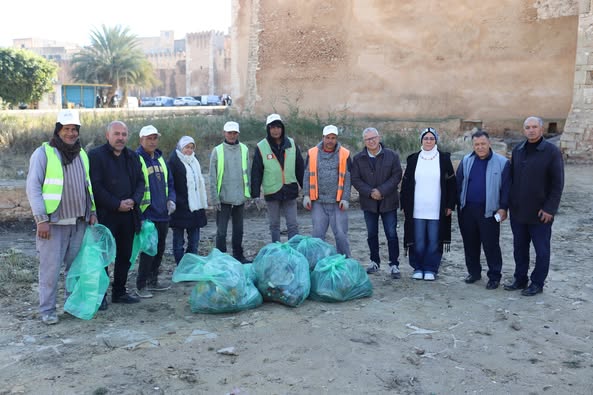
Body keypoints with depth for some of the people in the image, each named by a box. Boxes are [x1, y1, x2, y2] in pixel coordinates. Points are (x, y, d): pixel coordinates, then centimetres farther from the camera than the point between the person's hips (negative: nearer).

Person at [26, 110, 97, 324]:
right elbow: (33, 188, -8)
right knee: (51, 268, -2)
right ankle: (47, 310, 9)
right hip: (53, 223, -5)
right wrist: (41, 219, -14)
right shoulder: (43, 153, -4)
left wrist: (92, 212, 10)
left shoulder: (81, 154, 13)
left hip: (79, 223, 5)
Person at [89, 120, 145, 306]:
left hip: (128, 214, 6)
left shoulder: (132, 156, 13)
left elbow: (140, 182, 13)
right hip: (105, 215, -6)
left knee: (125, 256, 12)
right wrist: (117, 205, -15)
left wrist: (134, 201, -6)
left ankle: (119, 292, 24)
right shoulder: (96, 155, -6)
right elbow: (95, 186, -12)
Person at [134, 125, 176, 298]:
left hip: (162, 213, 8)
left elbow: (169, 182, 20)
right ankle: (141, 285, 7)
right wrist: (139, 212, -16)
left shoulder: (160, 158, 14)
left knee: (160, 248, 15)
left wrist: (171, 199, 3)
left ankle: (153, 280, 29)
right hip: (147, 214, -7)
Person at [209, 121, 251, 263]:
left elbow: (247, 172, 9)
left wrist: (248, 193, 5)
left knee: (238, 229, 13)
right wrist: (215, 198, -7)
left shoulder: (244, 149, 4)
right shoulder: (217, 151, -4)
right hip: (224, 197, -3)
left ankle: (238, 255, 24)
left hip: (240, 196, 3)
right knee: (221, 230, -1)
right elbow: (212, 177, -3)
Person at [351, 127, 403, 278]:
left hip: (388, 202, -2)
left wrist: (382, 191, -16)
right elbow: (355, 179, -2)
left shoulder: (392, 156, -2)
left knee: (391, 234, -3)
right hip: (369, 202, 2)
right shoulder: (358, 158, 3)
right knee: (372, 234, 11)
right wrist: (370, 192, -15)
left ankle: (394, 265, 3)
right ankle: (375, 262, 24)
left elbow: (396, 175, -6)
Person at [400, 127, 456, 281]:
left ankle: (431, 269, 14)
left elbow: (451, 183, 4)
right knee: (418, 241, 4)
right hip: (417, 209, 1)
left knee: (434, 241, 3)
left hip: (436, 210, -1)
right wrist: (405, 206, 5)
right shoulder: (413, 159, 8)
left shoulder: (444, 159, 3)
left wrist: (450, 205, -1)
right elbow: (405, 184, 10)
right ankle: (418, 268, 17)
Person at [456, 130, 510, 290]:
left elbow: (506, 187, -2)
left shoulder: (502, 162, -3)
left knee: (491, 245, 0)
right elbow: (458, 183, 11)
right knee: (470, 243, 12)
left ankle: (494, 276, 12)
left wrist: (503, 208, -7)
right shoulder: (466, 161, 7)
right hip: (467, 209, 4)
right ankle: (474, 272, 27)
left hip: (489, 211, -4)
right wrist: (458, 204, 8)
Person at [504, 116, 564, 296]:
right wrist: (508, 203, 9)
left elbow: (557, 183, -10)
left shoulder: (552, 151, -9)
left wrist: (550, 208, -14)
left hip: (540, 213, -5)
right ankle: (520, 279, 27)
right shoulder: (517, 151, 8)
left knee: (541, 250, 7)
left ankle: (537, 283, 19)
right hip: (517, 211, 5)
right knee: (519, 248, 14)